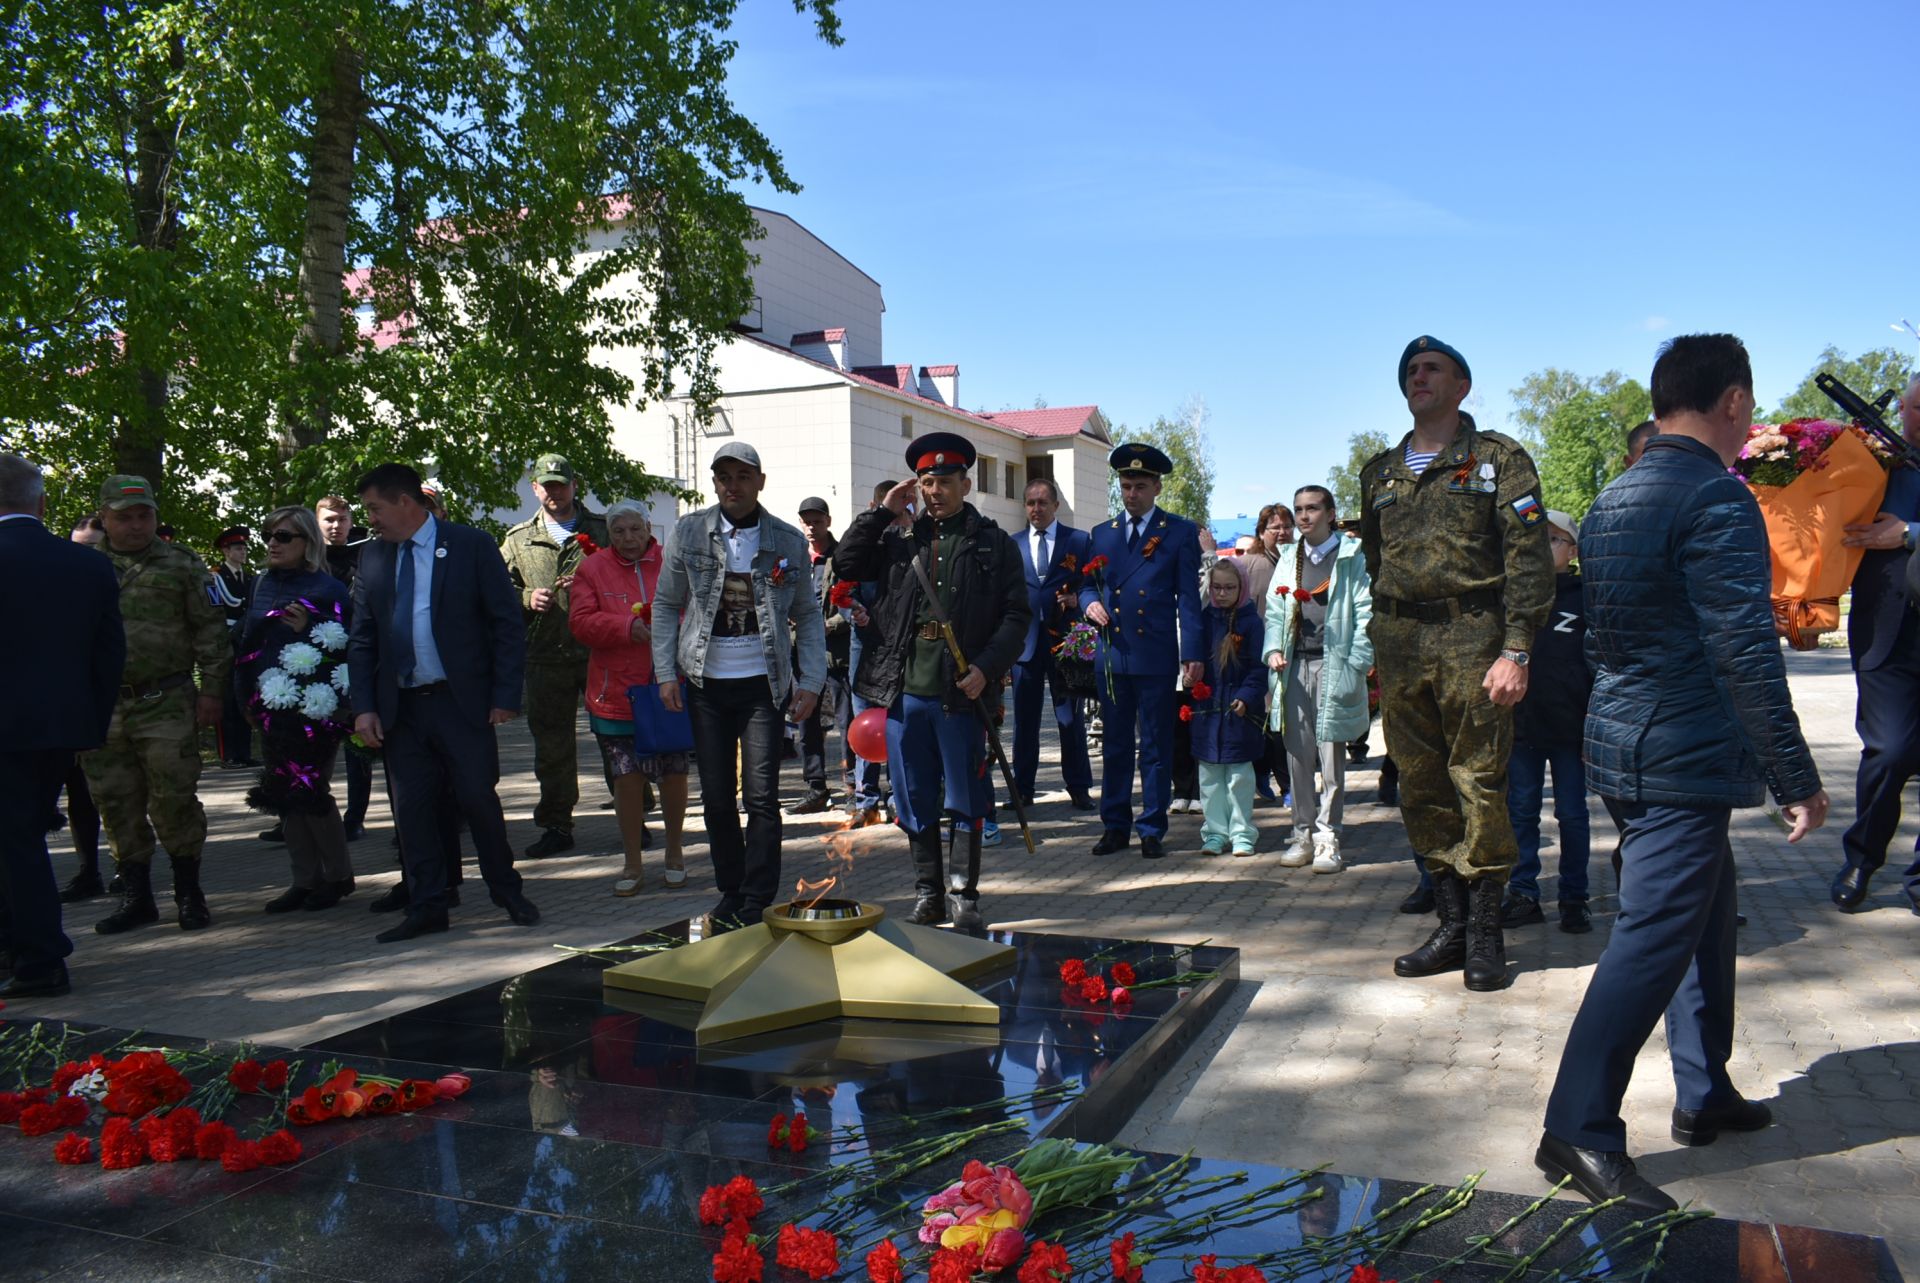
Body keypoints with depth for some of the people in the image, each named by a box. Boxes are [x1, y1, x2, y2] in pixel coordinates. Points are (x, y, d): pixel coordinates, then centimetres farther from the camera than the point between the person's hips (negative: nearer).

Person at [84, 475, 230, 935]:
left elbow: (211, 629, 3)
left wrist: (211, 689, -4)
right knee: (117, 805, 8)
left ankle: (188, 893, 11)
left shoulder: (181, 564, 5)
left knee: (174, 800, -2)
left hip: (166, 704, -3)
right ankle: (135, 896, 20)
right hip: (102, 708, 3)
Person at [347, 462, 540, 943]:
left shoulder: (472, 546, -4)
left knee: (479, 800, 1)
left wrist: (505, 696, -10)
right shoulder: (372, 558, 9)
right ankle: (426, 907, 18)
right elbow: (361, 640, 11)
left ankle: (508, 892, 20)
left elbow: (508, 624, -5)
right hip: (401, 707, 4)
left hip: (462, 702, -4)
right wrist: (364, 707, 1)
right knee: (411, 809, 6)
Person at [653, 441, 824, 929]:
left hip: (763, 684, -1)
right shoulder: (688, 533, 2)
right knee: (716, 795, 8)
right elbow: (666, 606, 7)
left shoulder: (788, 541, 1)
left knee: (761, 795, -5)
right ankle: (730, 892, 22)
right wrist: (666, 673, -2)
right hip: (705, 684, 2)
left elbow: (807, 615, 6)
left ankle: (758, 903, 4)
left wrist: (811, 681, -2)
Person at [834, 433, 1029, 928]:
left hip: (961, 694, -3)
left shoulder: (994, 544, 4)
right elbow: (847, 564, 7)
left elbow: (1016, 615, 0)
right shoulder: (900, 540, 14)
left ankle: (963, 895, 18)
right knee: (915, 801, 11)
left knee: (964, 800, 5)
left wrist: (986, 668, -13)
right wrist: (883, 511, 4)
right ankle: (927, 895, 23)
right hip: (904, 692, 3)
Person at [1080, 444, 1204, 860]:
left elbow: (1189, 597, -1)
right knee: (1115, 745, 9)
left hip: (1157, 657, -3)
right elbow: (1087, 585, 20)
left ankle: (1152, 831, 12)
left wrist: (1191, 654, -9)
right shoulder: (1102, 533, 14)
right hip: (1111, 655, 3)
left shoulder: (1181, 532, 3)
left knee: (1156, 748, 4)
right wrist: (1090, 603, -4)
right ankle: (1115, 826, 18)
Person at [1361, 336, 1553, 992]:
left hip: (1472, 636, -5)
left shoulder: (1498, 459, 2)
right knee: (1422, 787, 7)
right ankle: (1452, 924, 17)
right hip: (1400, 642, 5)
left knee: (1480, 785, -3)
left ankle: (1485, 933, 8)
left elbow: (1529, 560, -5)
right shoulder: (1381, 472, 17)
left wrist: (1516, 650, -14)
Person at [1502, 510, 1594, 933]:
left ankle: (1574, 899, 16)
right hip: (1520, 723, 2)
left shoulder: (1585, 596, 2)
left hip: (1570, 726, -2)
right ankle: (1523, 895, 15)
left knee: (1571, 814, 6)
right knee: (1520, 811, 7)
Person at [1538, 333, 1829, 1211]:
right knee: (1655, 935, -6)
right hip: (1684, 753, -9)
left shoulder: (1612, 501, 12)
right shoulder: (1716, 498, -16)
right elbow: (1745, 655, -19)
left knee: (1704, 910, 20)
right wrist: (1796, 777, -14)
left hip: (1629, 739, 9)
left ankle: (1705, 1094, 31)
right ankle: (1579, 1131, -2)